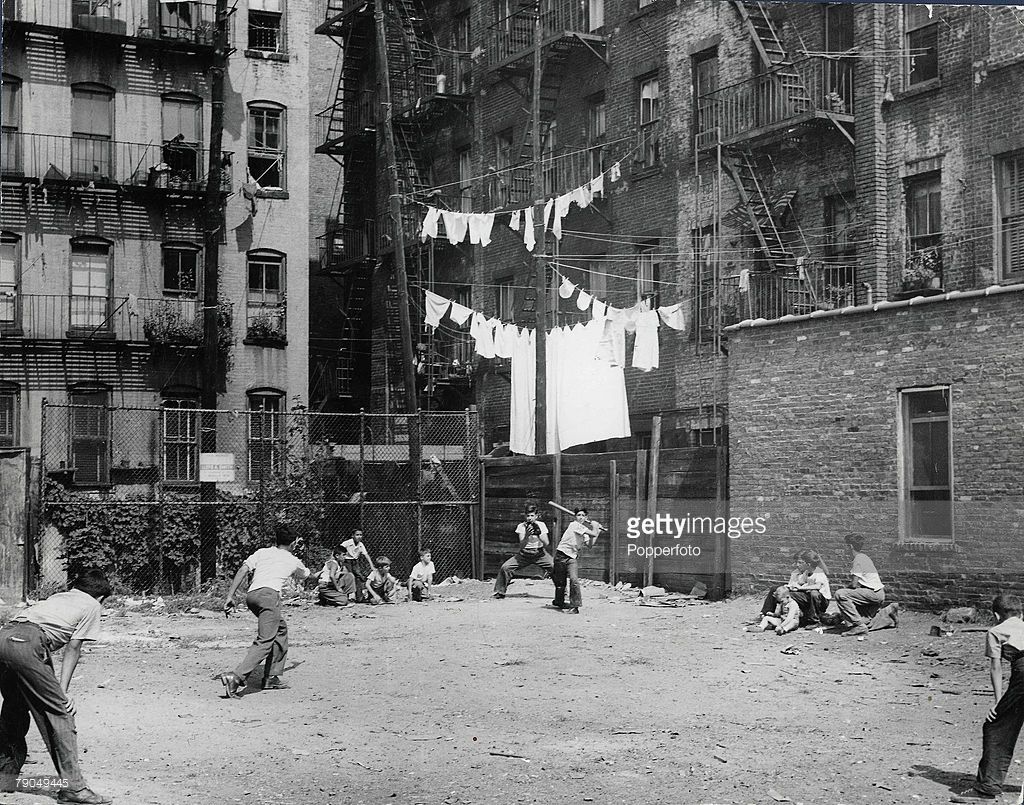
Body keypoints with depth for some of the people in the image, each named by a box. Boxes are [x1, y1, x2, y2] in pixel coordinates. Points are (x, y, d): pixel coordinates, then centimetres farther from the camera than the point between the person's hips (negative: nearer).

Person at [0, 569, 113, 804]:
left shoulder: (58, 597, 35)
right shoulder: (92, 606, 18)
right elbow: (73, 648, 9)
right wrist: (63, 690, 6)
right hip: (27, 644, -7)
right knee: (60, 712, -1)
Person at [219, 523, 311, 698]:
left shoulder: (262, 552, 25)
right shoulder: (293, 561, 25)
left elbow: (242, 571, 9)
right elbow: (306, 576, 48)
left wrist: (230, 595, 5)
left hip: (251, 595, 5)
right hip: (269, 594, -5)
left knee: (281, 629, 24)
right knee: (265, 641, -14)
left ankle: (272, 678, 22)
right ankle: (236, 676, -34)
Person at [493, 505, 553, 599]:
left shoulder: (541, 525, -8)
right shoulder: (521, 526, -11)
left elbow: (546, 544, -16)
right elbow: (521, 546, -20)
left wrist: (539, 534, -33)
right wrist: (527, 536, -38)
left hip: (539, 553, 0)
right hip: (524, 554, 0)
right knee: (505, 567, -16)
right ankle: (500, 591, 4)